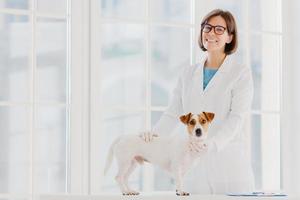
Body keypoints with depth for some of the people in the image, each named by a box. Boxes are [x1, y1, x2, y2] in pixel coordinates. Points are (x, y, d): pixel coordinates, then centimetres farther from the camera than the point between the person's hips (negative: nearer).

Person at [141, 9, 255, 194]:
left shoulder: (241, 73, 1)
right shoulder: (189, 73, 15)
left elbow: (237, 117, -11)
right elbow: (173, 113, 10)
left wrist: (211, 143, -27)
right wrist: (155, 133, -10)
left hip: (230, 161, -3)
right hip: (196, 163, 4)